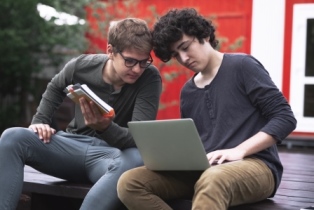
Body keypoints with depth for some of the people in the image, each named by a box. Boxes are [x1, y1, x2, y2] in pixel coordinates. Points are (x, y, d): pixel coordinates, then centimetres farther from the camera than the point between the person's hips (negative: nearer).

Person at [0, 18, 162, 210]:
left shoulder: (150, 78, -15)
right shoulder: (82, 66, -6)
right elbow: (55, 88, 20)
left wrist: (105, 127, -40)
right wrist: (39, 121, 5)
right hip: (74, 146, 3)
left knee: (136, 160, -42)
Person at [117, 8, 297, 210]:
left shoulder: (242, 66, 0)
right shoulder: (188, 92, 19)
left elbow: (285, 117, -6)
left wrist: (239, 151, -18)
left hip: (254, 164, -6)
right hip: (202, 170, 6)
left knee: (211, 181, -44)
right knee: (129, 182, -19)